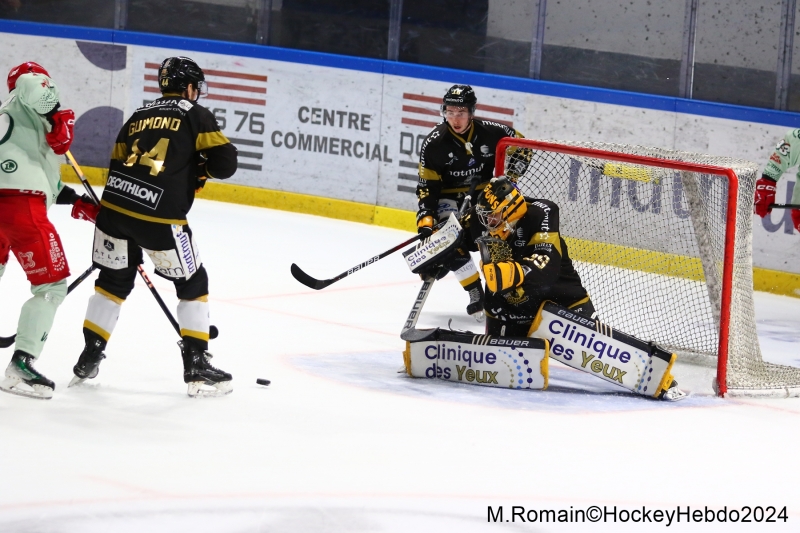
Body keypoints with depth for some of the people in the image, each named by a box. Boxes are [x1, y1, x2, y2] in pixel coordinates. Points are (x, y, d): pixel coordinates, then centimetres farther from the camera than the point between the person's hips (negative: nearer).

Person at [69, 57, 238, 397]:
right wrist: (200, 168, 17)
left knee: (114, 280, 23)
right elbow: (225, 163, -6)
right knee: (193, 283, 10)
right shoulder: (196, 116, 3)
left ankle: (88, 360, 26)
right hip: (159, 216, -5)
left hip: (114, 204, 5)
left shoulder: (139, 116, 20)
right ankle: (197, 369, 8)